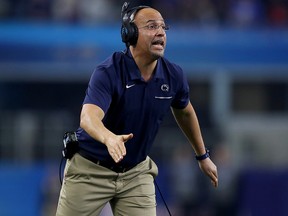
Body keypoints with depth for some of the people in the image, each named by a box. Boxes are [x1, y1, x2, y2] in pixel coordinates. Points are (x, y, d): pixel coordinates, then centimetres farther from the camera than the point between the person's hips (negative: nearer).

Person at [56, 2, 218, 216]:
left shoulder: (174, 75, -8)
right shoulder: (108, 72, -23)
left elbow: (184, 112, 14)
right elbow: (88, 117, -39)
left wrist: (202, 156, 24)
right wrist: (109, 138, -61)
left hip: (136, 172, 4)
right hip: (91, 169, -4)